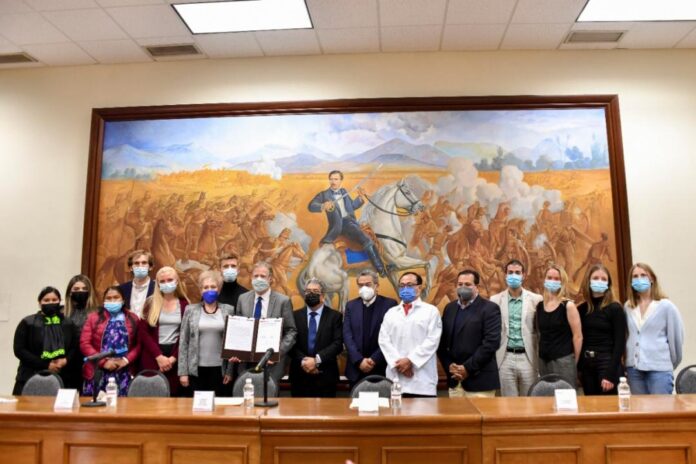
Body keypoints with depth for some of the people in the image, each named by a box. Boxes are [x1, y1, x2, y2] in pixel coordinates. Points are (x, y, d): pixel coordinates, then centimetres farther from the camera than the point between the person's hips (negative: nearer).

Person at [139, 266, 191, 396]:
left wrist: (173, 358, -9)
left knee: (174, 394, 0)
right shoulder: (150, 303, 3)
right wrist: (159, 356, -10)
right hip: (152, 357, 0)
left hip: (175, 357, 0)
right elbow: (143, 332, -3)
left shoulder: (184, 304, 4)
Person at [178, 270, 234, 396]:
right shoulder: (191, 310, 3)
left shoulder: (228, 310, 4)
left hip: (220, 368, 0)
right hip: (197, 368, 0)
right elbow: (183, 342, 3)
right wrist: (183, 371, -3)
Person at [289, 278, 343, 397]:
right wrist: (303, 361, -14)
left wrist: (317, 360, -16)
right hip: (299, 375, 1)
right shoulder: (295, 316, 8)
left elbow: (338, 344, -6)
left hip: (325, 376, -1)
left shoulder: (334, 316, 3)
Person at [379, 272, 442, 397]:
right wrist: (398, 362, -9)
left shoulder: (431, 311, 6)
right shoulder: (391, 313, 15)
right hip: (396, 376, 3)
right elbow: (384, 340, 5)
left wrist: (410, 360, -12)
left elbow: (432, 341, -5)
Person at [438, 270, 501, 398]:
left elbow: (492, 342, -14)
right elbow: (442, 341, 11)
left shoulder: (490, 308, -5)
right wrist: (448, 366, -4)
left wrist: (468, 368, -15)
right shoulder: (450, 308, 12)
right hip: (455, 380, 5)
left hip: (479, 380, -5)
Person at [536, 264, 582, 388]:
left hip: (563, 360, -5)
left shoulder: (568, 306, -7)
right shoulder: (539, 306, 7)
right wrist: (540, 355, 11)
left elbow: (578, 336, -7)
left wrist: (574, 362, -4)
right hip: (543, 361, 5)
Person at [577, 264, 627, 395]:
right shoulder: (581, 309, 7)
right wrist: (577, 369, 2)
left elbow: (620, 343, -9)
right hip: (586, 366, 4)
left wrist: (610, 374, -15)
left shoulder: (615, 309, -5)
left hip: (607, 364, -4)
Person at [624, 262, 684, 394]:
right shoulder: (627, 307, 8)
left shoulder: (666, 306, -3)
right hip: (633, 368, 4)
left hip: (659, 368, -4)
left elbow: (676, 336, 1)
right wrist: (628, 360, 8)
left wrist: (671, 364, 8)